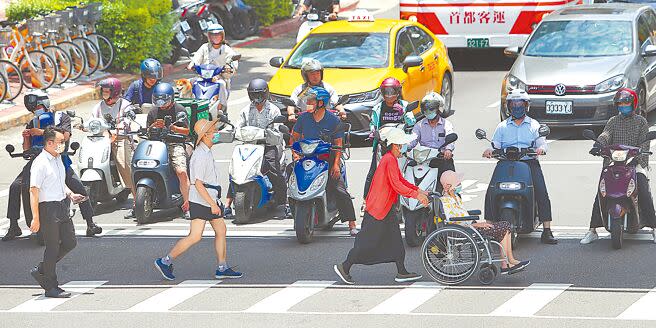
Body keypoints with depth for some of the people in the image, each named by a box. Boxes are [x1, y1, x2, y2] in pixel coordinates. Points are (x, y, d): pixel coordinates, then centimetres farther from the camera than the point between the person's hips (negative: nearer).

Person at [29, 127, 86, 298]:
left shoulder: (58, 159, 13)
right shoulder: (40, 163, -16)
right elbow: (34, 191, -19)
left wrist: (70, 194, 10)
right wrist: (35, 218, -23)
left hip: (62, 207, 9)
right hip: (48, 208, -9)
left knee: (69, 243, 10)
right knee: (52, 248, -2)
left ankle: (41, 271, 23)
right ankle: (51, 287, 8)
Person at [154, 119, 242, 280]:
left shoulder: (206, 152, 14)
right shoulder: (200, 155, -18)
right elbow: (198, 184, -22)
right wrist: (213, 205, -22)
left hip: (210, 199, 10)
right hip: (201, 201, -10)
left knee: (221, 231, 9)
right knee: (195, 236, -11)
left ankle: (222, 268, 12)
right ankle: (165, 262, -5)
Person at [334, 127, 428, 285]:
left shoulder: (392, 159, 12)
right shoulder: (389, 160, -20)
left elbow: (401, 180, 19)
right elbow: (396, 186, -26)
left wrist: (418, 190, 10)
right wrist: (416, 195, -26)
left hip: (388, 208, 10)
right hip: (378, 207, -10)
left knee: (396, 241, 11)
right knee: (367, 242, -3)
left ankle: (402, 273, 16)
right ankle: (344, 267, 5)